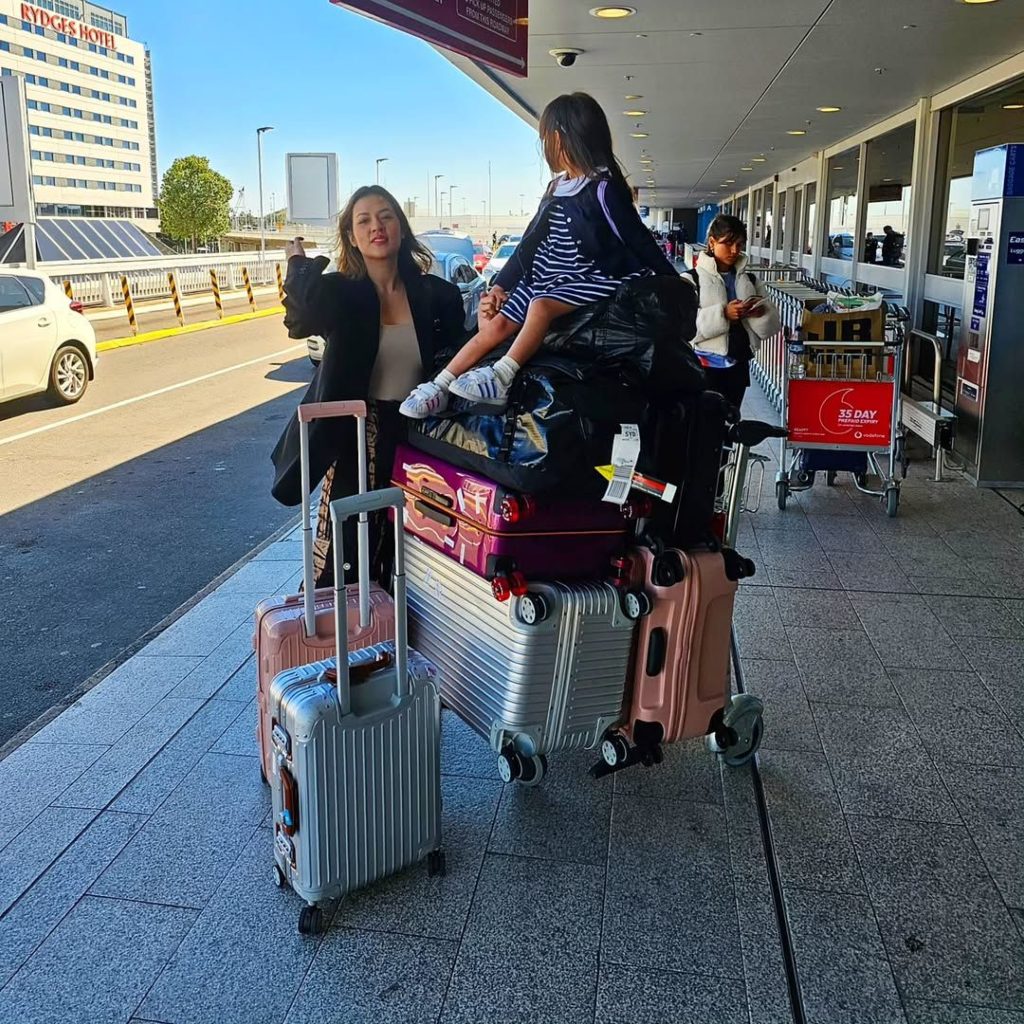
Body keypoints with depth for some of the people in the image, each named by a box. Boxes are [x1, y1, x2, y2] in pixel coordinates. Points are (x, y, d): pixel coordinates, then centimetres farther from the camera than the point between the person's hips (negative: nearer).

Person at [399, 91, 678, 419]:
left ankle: (502, 377, -38)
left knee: (541, 305, -34)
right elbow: (531, 242, 17)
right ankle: (439, 386, -8)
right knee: (499, 323, -6)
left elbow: (638, 239, -10)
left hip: (590, 279, -7)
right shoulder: (558, 188, 14)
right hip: (550, 276, 7)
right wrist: (499, 285, 13)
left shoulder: (603, 188, -11)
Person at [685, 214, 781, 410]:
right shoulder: (691, 279, -5)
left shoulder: (750, 280, 12)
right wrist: (723, 314, -26)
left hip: (738, 366, 5)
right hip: (706, 366, -5)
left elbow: (772, 324, 9)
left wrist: (761, 312, -13)